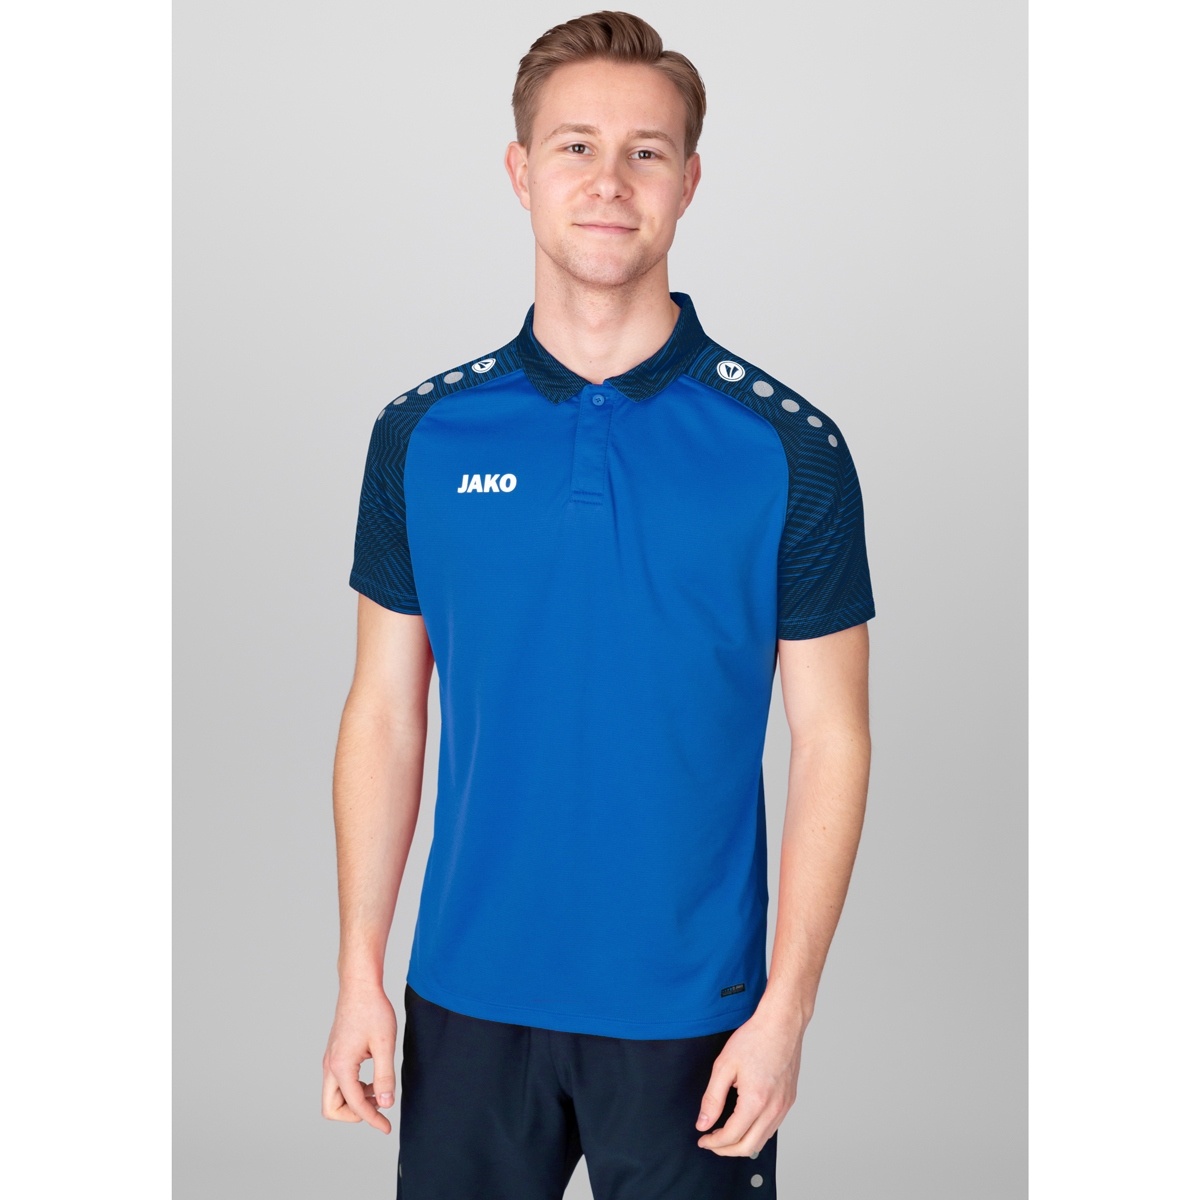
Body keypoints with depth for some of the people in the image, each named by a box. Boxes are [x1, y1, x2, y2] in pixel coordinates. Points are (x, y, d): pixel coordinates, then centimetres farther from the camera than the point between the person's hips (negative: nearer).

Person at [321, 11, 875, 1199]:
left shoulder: (790, 448, -6)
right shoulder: (423, 434, 0)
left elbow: (830, 742, -5)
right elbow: (384, 714, 4)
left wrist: (785, 1008, -9)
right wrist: (359, 972, 1)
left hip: (690, 1009, -2)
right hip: (469, 998, 2)